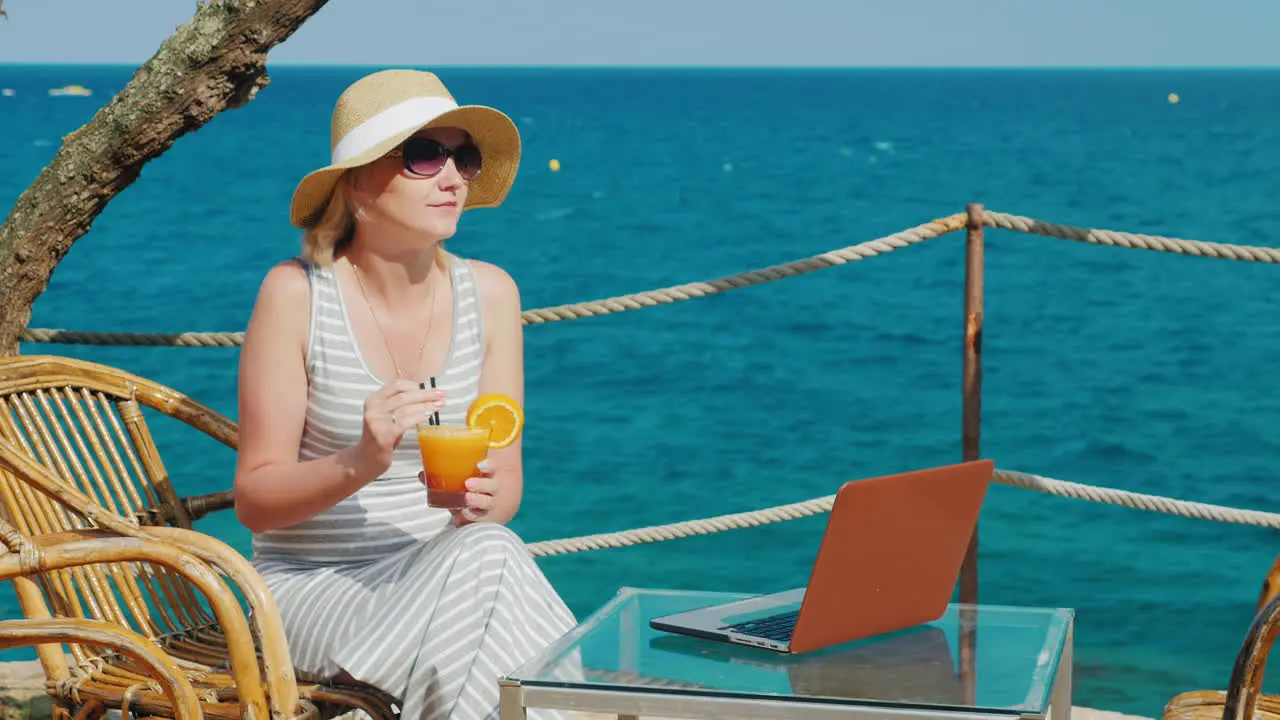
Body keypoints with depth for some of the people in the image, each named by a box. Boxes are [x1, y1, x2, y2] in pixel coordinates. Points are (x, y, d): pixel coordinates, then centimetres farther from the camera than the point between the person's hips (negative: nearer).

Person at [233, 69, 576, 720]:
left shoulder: (488, 292, 2)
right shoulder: (296, 292, -9)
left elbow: (506, 480, 5)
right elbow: (254, 500, -7)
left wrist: (486, 498, -19)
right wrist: (358, 465, -26)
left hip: (443, 575, 3)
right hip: (315, 587, -3)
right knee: (484, 558, -30)